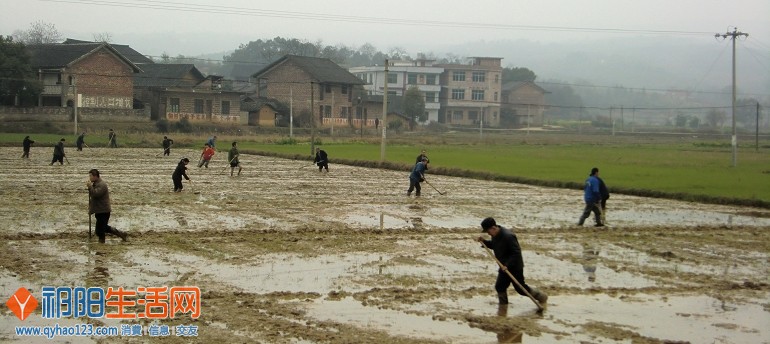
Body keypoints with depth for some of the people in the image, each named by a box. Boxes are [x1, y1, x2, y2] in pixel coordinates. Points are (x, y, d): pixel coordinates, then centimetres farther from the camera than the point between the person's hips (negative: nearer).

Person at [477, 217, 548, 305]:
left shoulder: (508, 236, -28)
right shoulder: (495, 235, 0)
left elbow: (516, 253, -28)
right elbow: (493, 245, 20)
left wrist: (508, 265, -31)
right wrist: (484, 242, 2)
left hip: (515, 267, -8)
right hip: (504, 268, 8)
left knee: (520, 288, 2)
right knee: (499, 287, 6)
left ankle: (541, 296, 20)